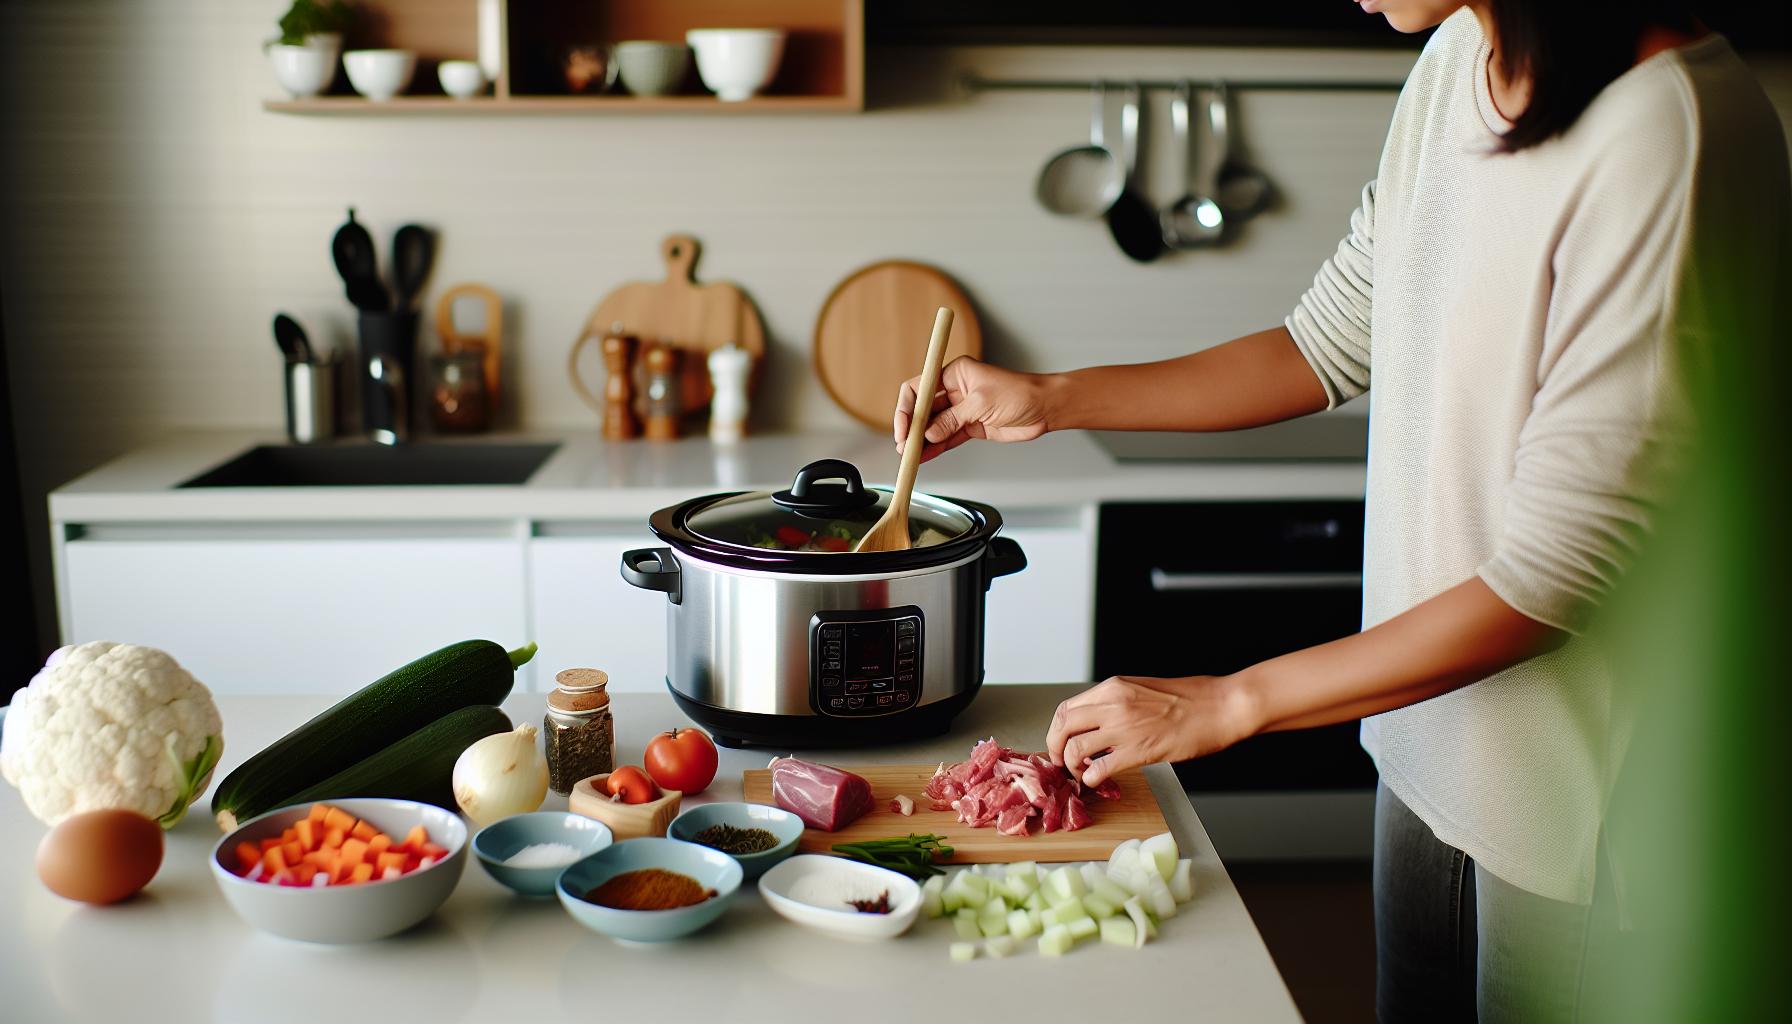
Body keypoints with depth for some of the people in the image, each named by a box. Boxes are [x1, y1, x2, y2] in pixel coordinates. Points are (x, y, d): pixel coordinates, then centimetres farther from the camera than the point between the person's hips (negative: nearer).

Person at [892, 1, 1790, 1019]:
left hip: (1578, 781, -7)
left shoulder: (1667, 134, -24)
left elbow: (1561, 568, -24)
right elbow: (1334, 341, 11)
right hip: (1429, 731, 7)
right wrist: (1051, 400, 6)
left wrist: (1229, 703, -19)